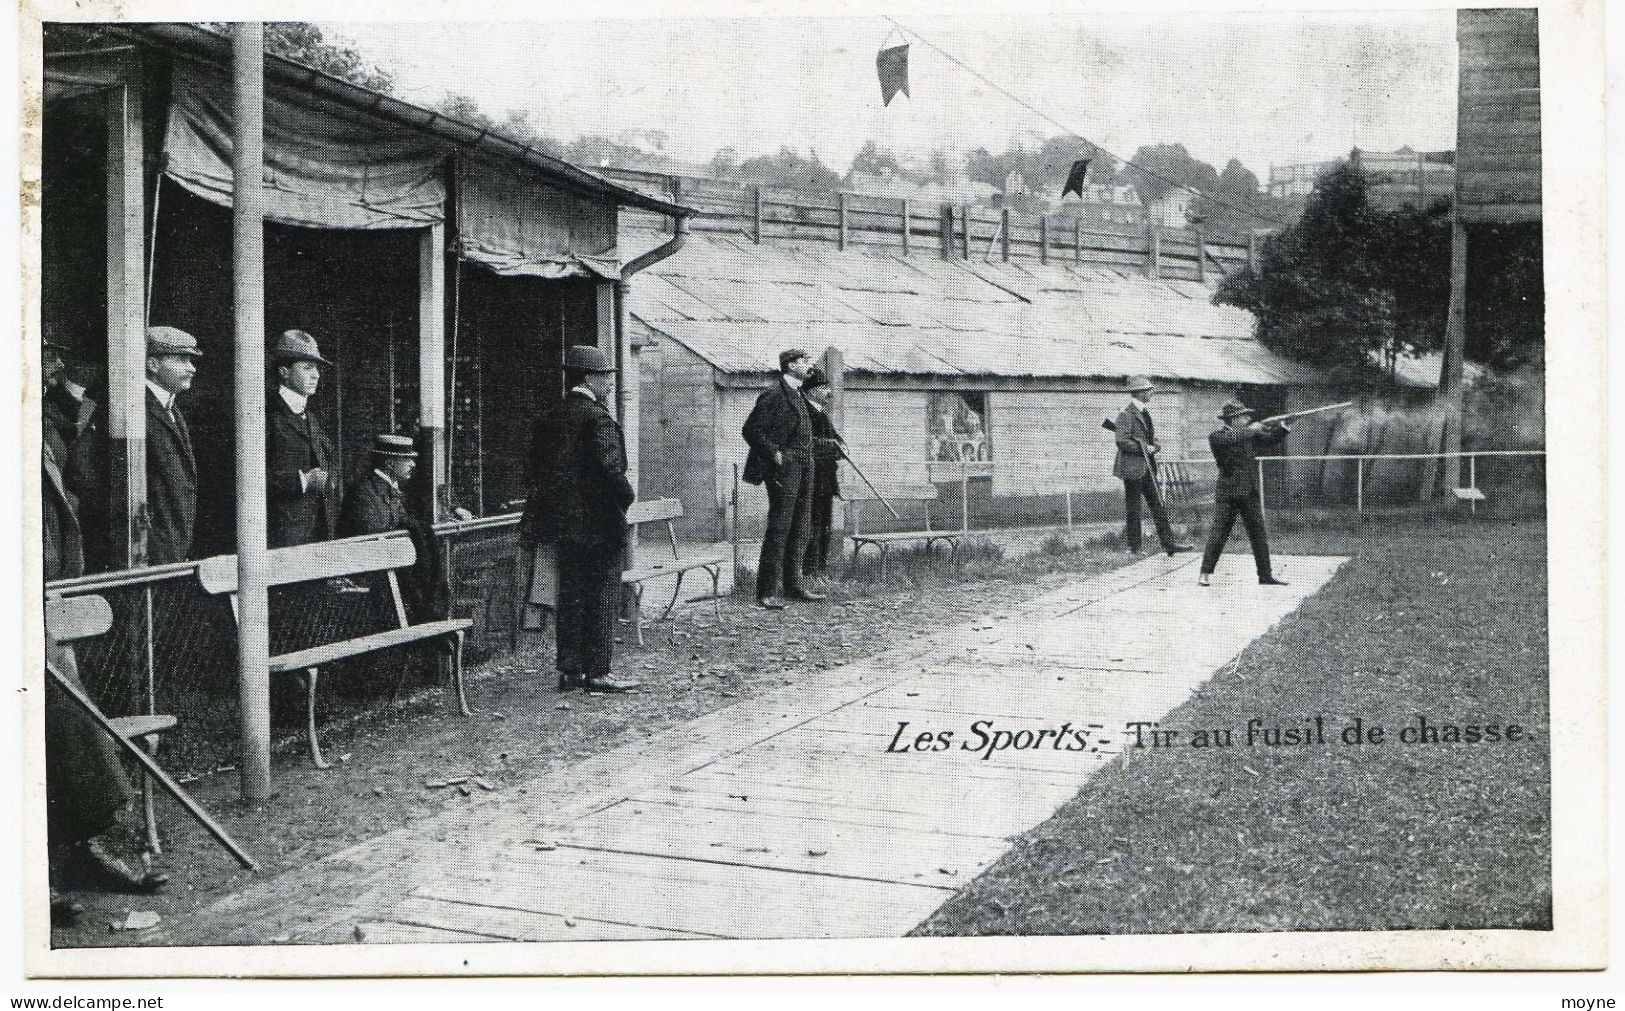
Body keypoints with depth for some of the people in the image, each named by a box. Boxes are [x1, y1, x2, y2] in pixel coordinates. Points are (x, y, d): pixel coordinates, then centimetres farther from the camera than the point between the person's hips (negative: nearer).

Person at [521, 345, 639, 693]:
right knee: (603, 597, 0)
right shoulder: (598, 417, -14)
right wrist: (627, 495, -8)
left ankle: (570, 670, 16)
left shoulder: (554, 417, 9)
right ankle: (598, 672, 2)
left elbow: (540, 468, 14)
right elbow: (609, 467, -22)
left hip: (562, 523, 8)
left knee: (571, 597, 12)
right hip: (598, 524, -8)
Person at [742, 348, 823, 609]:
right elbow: (751, 430, -13)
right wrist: (774, 454, -16)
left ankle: (793, 585, 20)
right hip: (784, 470, -9)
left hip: (803, 469, 9)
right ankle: (766, 593, -8)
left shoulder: (799, 396, 19)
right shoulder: (774, 395, -9)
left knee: (799, 531, 12)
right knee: (779, 530, -10)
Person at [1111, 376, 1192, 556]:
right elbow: (1122, 442, -20)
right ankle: (1134, 548, 6)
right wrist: (1143, 448, -14)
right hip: (1132, 468, -9)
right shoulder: (1126, 415, -12)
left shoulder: (1145, 413, 17)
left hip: (1147, 467, 9)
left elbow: (1153, 440, 23)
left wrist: (1153, 447, 1)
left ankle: (1169, 544, 11)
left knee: (1159, 507, 8)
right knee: (1132, 510, -1)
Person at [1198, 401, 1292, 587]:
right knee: (1218, 533, -5)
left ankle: (1266, 574, 11)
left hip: (1250, 493, 6)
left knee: (1259, 533, 6)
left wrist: (1284, 425, -6)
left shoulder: (1249, 434, 11)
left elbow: (1271, 439, 10)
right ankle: (1204, 574, 1)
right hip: (1227, 493, -6)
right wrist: (1250, 430, -20)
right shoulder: (1217, 437, -7)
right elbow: (1230, 439, -27)